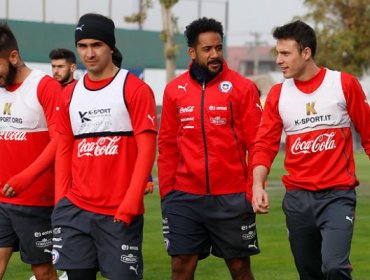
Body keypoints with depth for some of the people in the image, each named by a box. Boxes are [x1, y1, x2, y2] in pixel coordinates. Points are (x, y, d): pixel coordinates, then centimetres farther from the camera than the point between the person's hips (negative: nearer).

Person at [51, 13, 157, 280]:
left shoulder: (135, 89, -5)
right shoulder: (70, 95, 12)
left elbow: (147, 149, -9)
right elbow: (64, 151, 16)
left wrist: (130, 203, -16)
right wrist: (61, 201, 5)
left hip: (120, 213, -5)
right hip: (75, 209, 5)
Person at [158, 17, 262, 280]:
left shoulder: (242, 87, -3)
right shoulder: (174, 90, 6)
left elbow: (256, 144, -3)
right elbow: (168, 147, 10)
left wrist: (254, 191, -8)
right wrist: (166, 192, 5)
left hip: (231, 198, -2)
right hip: (185, 198, 2)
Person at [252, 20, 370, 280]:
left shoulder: (344, 84, -3)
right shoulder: (278, 94, 6)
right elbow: (266, 145, 2)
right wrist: (258, 184, -13)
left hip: (337, 195, -4)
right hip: (297, 198, 4)